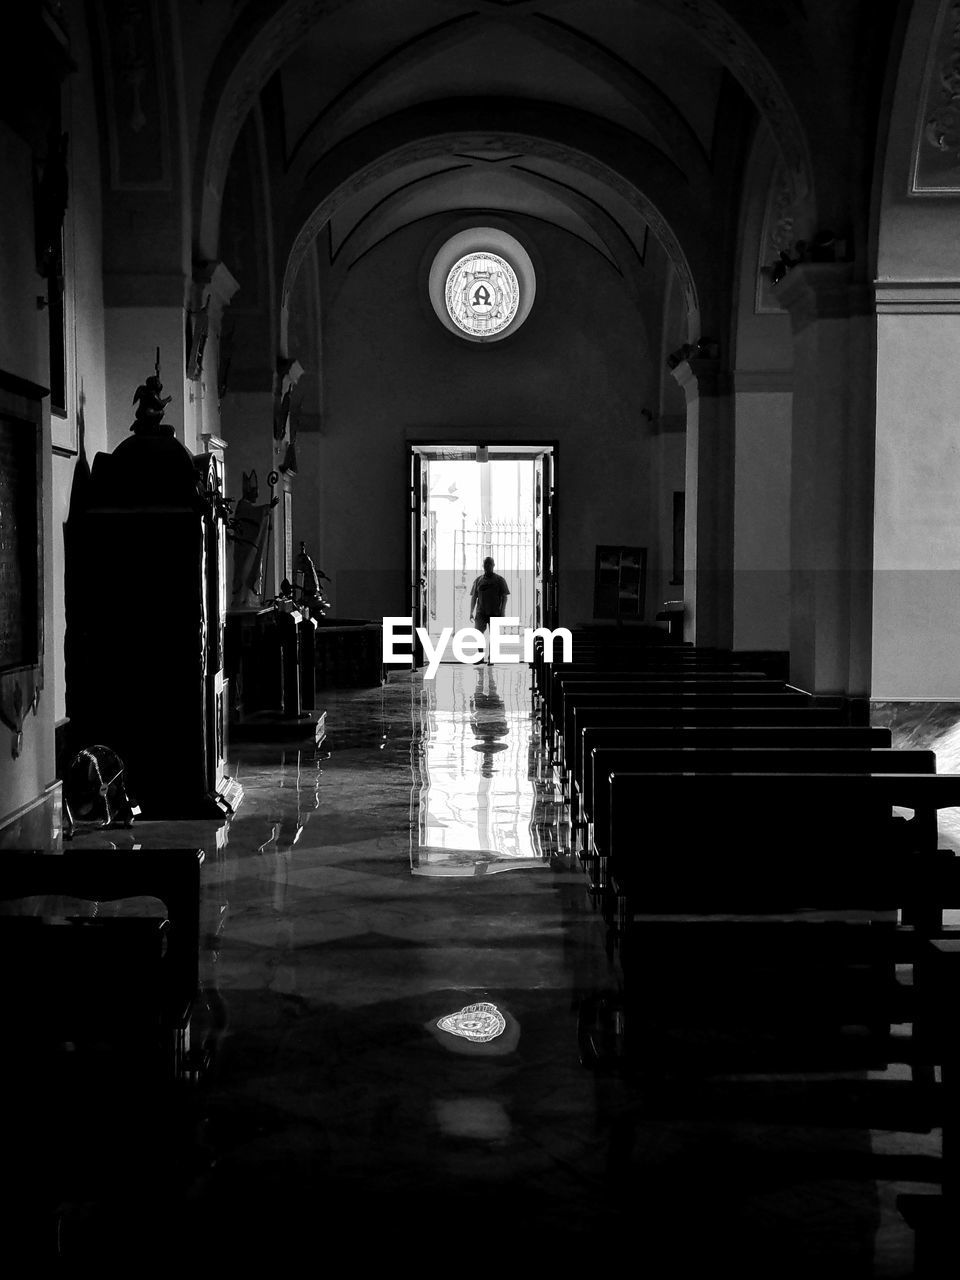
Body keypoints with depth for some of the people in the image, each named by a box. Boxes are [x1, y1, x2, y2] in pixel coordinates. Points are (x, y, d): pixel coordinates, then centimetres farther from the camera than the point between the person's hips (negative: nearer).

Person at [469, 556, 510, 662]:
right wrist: (471, 612, 6)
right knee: (478, 633, -13)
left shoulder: (499, 580, 4)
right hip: (481, 612, 1)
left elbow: (504, 597, 2)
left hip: (495, 613, -1)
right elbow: (473, 597, 14)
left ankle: (490, 658, 9)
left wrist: (502, 611, -9)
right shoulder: (478, 580, 11)